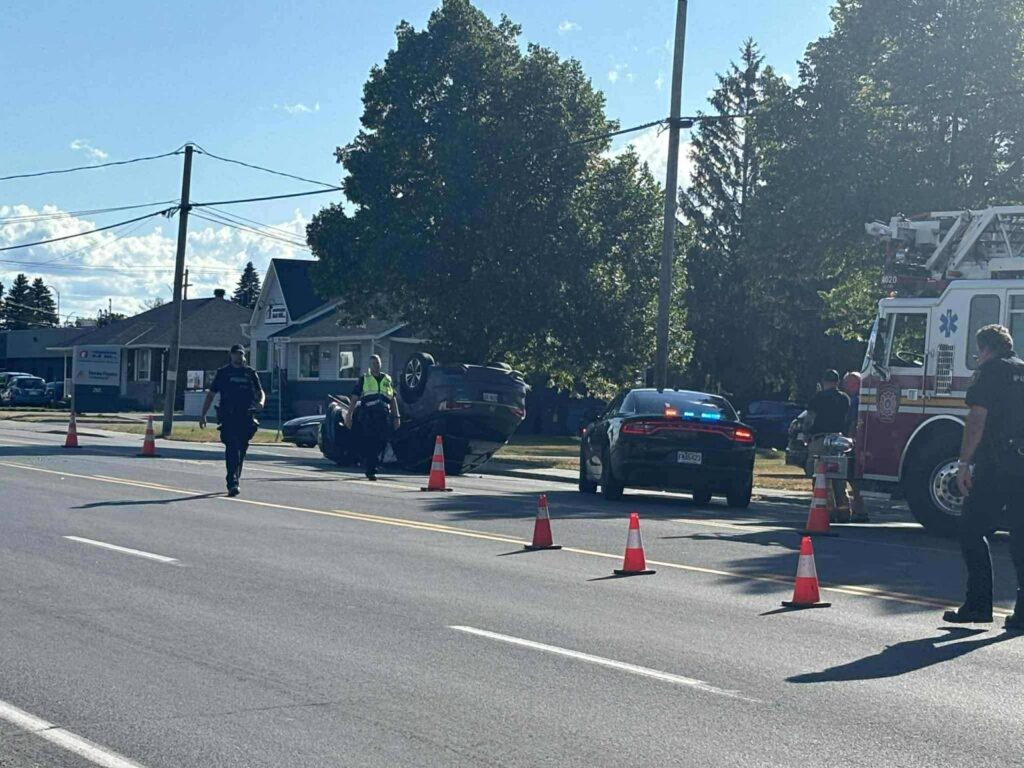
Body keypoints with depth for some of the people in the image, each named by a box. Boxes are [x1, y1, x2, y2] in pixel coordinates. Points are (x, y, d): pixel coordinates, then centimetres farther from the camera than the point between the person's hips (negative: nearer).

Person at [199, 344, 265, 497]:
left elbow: (260, 392, 14)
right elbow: (210, 394, 10)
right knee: (232, 449, -14)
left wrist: (260, 402, -10)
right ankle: (232, 483, -19)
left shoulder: (250, 373, 13)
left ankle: (235, 480, 24)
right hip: (228, 418, -3)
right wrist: (203, 415, 4)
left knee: (241, 451, 9)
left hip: (246, 418, 3)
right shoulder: (223, 373, 8)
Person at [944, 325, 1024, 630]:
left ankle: (978, 605, -1)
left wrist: (964, 463, -11)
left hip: (995, 466, -6)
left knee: (973, 531, 3)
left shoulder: (991, 371, -2)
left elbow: (977, 420, -11)